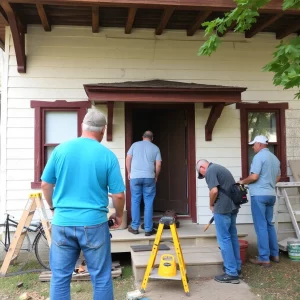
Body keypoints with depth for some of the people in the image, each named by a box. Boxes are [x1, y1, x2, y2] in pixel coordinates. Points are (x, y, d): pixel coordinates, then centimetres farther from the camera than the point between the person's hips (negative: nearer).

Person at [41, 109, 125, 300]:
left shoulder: (61, 149, 0)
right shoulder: (108, 156, -6)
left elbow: (46, 185, 6)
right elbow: (118, 195, -5)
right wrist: (119, 215, 14)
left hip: (62, 223, 3)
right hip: (94, 224, -2)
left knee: (60, 277, 13)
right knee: (101, 277, 11)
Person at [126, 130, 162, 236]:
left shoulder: (135, 145, 9)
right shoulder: (155, 148, 7)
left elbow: (128, 159, 5)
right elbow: (158, 165, 2)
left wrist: (129, 172, 16)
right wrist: (156, 176, 15)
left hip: (135, 177, 1)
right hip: (149, 177, -1)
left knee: (135, 202, 9)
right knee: (148, 203, 3)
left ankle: (134, 227, 13)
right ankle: (148, 229, 5)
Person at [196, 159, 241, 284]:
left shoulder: (210, 171, -8)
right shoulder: (219, 168, 20)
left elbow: (214, 190, -20)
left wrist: (211, 205, -2)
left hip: (223, 208, -9)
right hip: (233, 206, 9)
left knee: (224, 239, -3)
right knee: (232, 236, 17)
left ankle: (231, 273, 1)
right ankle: (237, 267, 27)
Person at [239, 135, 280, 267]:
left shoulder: (259, 156, -12)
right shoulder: (274, 158, 15)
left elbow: (254, 177, -19)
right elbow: (278, 177, 21)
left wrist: (243, 181, -2)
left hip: (259, 195, -8)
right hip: (271, 195, 8)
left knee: (261, 226, -4)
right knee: (269, 224, 17)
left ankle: (264, 258, 0)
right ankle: (275, 254, 23)